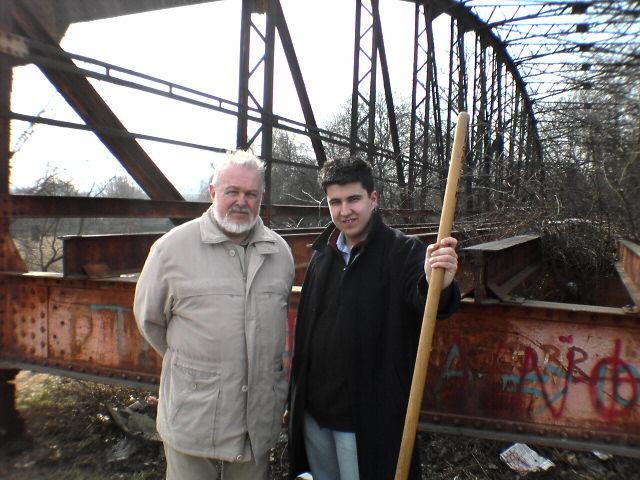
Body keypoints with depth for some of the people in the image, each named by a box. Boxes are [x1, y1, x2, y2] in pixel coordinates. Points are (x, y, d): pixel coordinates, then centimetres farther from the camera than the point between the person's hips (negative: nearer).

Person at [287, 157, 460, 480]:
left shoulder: (403, 252, -12)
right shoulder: (323, 254, 5)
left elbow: (427, 304, -29)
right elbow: (305, 330, 10)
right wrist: (296, 399, 12)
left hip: (366, 417, -5)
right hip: (313, 410, 6)